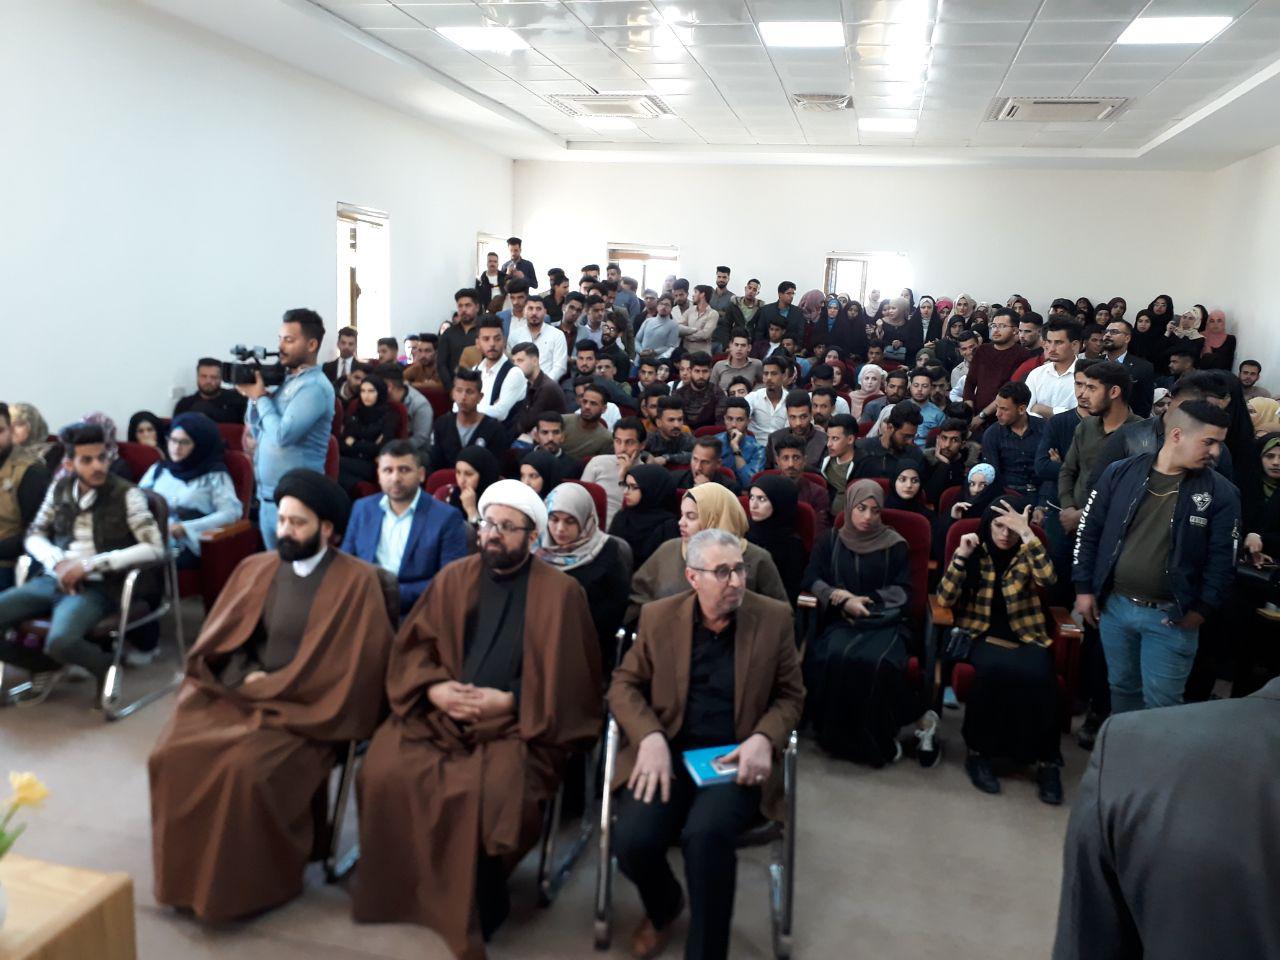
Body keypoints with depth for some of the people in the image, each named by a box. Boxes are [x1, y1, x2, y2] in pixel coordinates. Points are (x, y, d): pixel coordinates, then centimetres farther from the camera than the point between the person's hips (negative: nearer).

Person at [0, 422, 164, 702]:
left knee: (60, 642, -33)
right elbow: (34, 535, 15)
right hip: (53, 580, 6)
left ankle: (105, 666, 1)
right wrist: (58, 561, -8)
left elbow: (155, 548, -15)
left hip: (97, 587, -6)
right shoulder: (59, 488, 8)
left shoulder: (126, 494, -7)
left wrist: (91, 564, -20)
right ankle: (47, 666, 13)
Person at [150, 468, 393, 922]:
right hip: (239, 694, 6)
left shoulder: (357, 580, -7)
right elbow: (218, 642, 10)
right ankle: (189, 875, 3)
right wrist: (246, 678, -11)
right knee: (174, 753, -17)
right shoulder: (255, 568, 11)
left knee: (245, 768, -27)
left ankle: (249, 885, -3)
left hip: (306, 709, -5)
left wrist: (268, 687, -10)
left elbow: (348, 667, -11)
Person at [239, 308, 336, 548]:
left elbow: (281, 435, -22)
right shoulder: (285, 379, 12)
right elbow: (258, 433, 16)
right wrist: (253, 397, 1)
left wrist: (261, 397, -9)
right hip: (267, 495, 9)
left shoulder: (314, 387, -15)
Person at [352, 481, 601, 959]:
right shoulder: (452, 578, 9)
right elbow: (411, 647, 8)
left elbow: (569, 680, -6)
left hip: (517, 722, -3)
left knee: (490, 791, -30)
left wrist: (508, 701, -16)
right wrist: (434, 689, -11)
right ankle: (394, 889, 4)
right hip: (440, 712, 4)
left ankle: (477, 903, -2)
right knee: (384, 771, -20)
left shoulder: (560, 591, -3)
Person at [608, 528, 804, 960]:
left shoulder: (773, 617, 1)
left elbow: (790, 696, 7)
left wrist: (763, 738, -13)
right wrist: (650, 738, -13)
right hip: (669, 752, 2)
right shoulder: (658, 616, 2)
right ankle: (664, 907, 16)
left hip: (736, 757, -1)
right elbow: (624, 685, 7)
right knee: (631, 840, -22)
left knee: (705, 833, -32)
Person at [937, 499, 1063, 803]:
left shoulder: (1027, 555, 6)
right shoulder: (975, 552, 5)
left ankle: (1046, 760, -15)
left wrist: (1027, 533, -22)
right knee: (994, 668, -35)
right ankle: (979, 752, -18)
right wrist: (961, 556, -14)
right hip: (983, 636, -1)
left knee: (1038, 677, -32)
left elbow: (1048, 578, -18)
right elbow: (945, 600, -5)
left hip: (1025, 637, 1)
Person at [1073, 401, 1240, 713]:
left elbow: (1222, 559, -3)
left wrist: (1201, 610, -7)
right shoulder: (1120, 473, -3)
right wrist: (1084, 588, 1)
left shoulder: (1220, 494, -6)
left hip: (1171, 617, -2)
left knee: (1160, 702, 5)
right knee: (1122, 687, 18)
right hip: (1113, 605, 2)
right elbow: (1089, 531, 3)